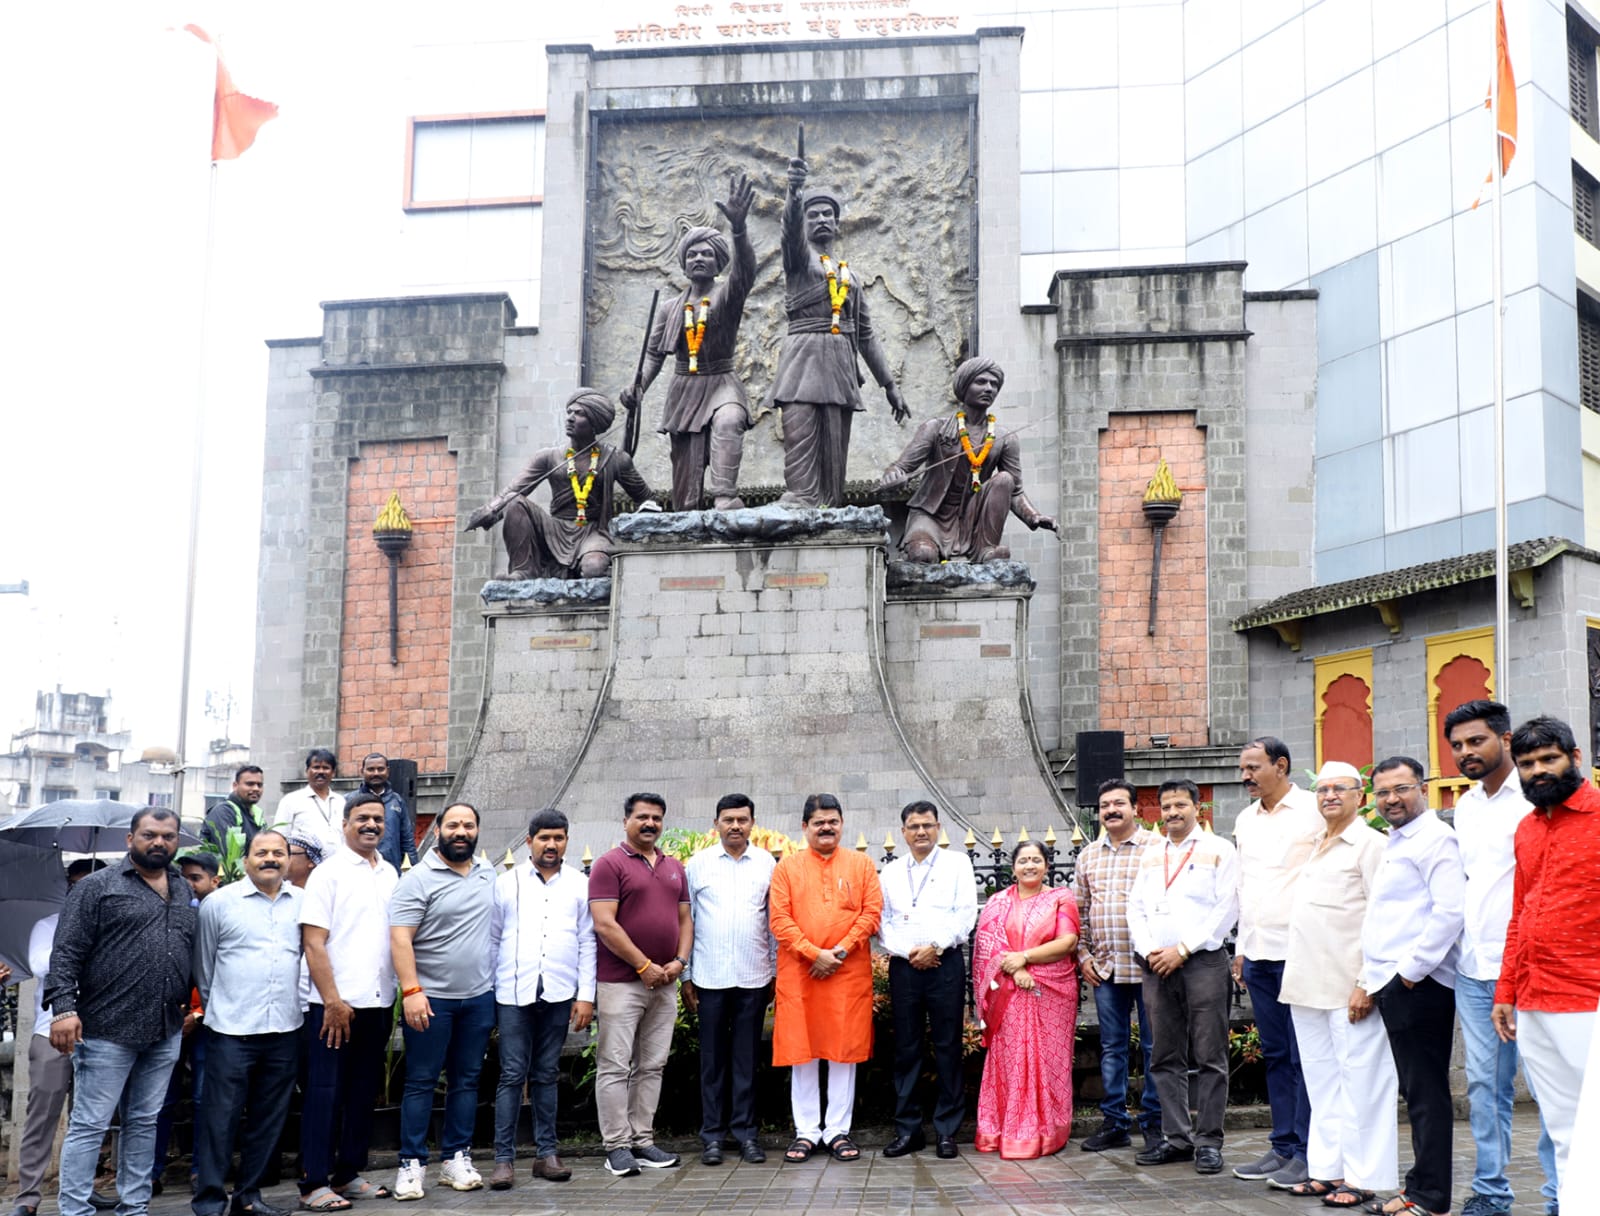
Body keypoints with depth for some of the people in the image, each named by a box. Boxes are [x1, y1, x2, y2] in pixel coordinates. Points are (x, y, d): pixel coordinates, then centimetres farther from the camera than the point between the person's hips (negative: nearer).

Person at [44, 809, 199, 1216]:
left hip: (166, 1033, 5)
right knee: (89, 1125, -1)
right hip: (107, 1030, -5)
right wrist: (64, 1008, -17)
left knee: (144, 1123, 12)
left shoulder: (185, 892, 14)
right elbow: (67, 952, -8)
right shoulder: (97, 887, -3)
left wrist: (193, 1005, 14)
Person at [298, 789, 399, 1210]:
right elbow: (313, 942, -10)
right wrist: (332, 1000, -15)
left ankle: (348, 1174, 21)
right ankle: (314, 1184, 6)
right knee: (326, 1093, 0)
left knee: (363, 1092, 11)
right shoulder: (328, 873, -6)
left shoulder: (390, 874, 11)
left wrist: (399, 990, 9)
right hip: (335, 1004, -6)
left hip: (378, 1002, 6)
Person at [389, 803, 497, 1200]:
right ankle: (412, 1164, 8)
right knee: (421, 1082, 1)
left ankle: (456, 1159, 19)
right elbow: (400, 938, -14)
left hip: (479, 997, 5)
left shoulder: (489, 876, 8)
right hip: (431, 999, -5)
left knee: (466, 1080, 10)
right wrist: (411, 991, -22)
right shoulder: (418, 879, -9)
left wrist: (499, 987, 11)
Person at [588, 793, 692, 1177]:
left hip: (664, 983, 6)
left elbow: (684, 919, 16)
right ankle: (616, 1147, 2)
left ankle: (642, 1141, 16)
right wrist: (644, 966, -13)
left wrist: (679, 962, -1)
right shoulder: (609, 864, -5)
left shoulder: (674, 867, 15)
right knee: (615, 1067, -3)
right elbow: (605, 925, -13)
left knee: (652, 1066, 9)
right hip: (620, 983, -6)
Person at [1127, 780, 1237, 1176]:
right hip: (1156, 965, 5)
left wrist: (1183, 949, -11)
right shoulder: (1149, 856, 19)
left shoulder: (1218, 850, 3)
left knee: (1209, 1057, -4)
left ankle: (1208, 1140, 1)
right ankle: (1176, 1137, 14)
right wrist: (1148, 951, -3)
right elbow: (1136, 909, 15)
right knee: (1166, 1058, 7)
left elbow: (1227, 908, -6)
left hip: (1203, 961, -5)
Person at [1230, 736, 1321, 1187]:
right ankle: (1283, 1146, 19)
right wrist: (1241, 947, 18)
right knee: (1274, 1054, 12)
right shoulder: (1245, 820, 15)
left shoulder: (1313, 811, -7)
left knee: (1304, 1056, -3)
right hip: (1259, 954, 7)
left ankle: (1308, 1153, 3)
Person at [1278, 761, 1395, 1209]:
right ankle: (1327, 1169, 19)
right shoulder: (1314, 847, 19)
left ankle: (1363, 1177, 2)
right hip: (1307, 985, 8)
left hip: (1349, 986, -8)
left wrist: (1367, 983, -17)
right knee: (1321, 1081, 12)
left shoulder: (1371, 844, -5)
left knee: (1359, 1081, -3)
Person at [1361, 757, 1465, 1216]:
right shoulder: (1396, 842, 20)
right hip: (1393, 985, 10)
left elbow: (1450, 911, -22)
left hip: (1417, 986, -10)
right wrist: (1374, 980, 18)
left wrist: (1411, 970, -18)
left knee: (1426, 1093, -4)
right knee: (1416, 1092, 15)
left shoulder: (1433, 839, -11)